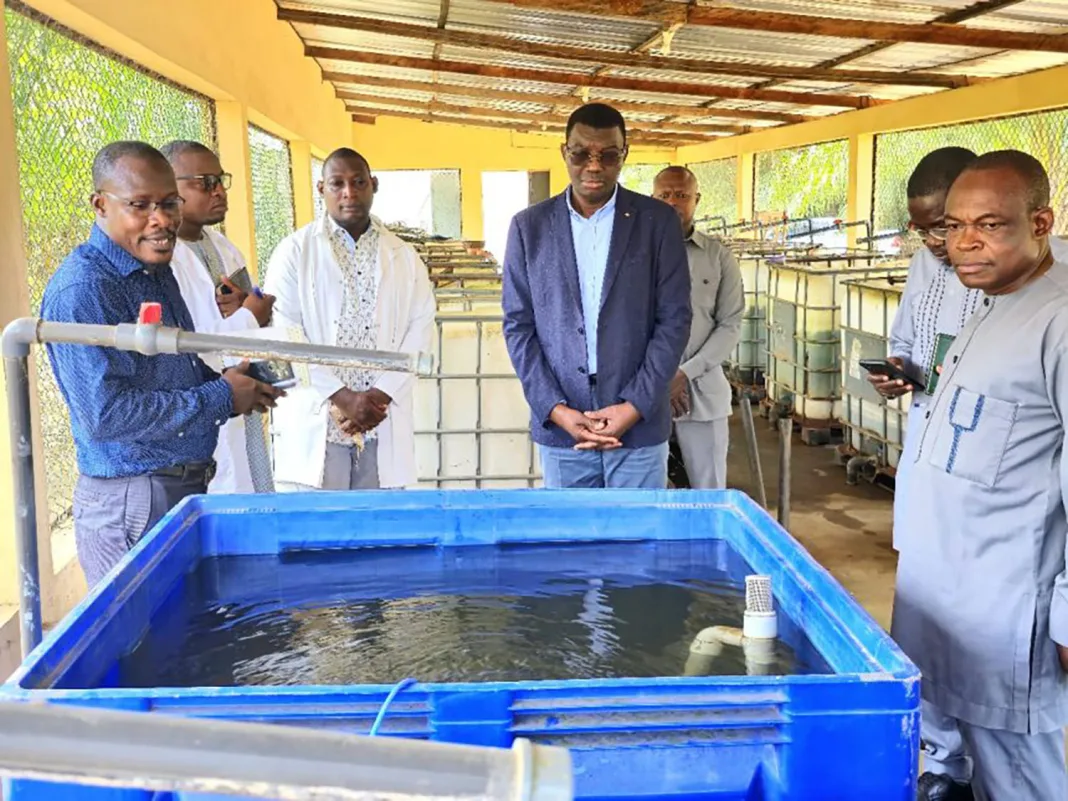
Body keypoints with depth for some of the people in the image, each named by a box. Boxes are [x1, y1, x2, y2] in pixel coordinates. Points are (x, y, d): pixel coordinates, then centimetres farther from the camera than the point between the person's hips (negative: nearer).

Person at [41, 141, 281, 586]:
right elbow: (105, 414, -26)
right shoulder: (81, 290, -19)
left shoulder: (156, 271, 10)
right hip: (130, 505, -9)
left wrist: (229, 381, 1)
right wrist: (221, 398, -18)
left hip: (187, 488, 9)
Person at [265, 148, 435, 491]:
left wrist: (380, 395, -9)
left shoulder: (404, 257, 12)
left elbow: (419, 330, 4)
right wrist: (341, 397, -13)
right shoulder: (294, 251, 4)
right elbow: (283, 335, -4)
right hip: (314, 427, -2)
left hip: (386, 430, 2)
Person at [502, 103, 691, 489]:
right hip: (559, 429, 1)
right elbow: (518, 325, 3)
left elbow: (674, 318, -1)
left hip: (639, 428, -1)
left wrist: (635, 406, -10)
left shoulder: (658, 221, 2)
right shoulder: (528, 226, 5)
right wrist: (555, 409, -8)